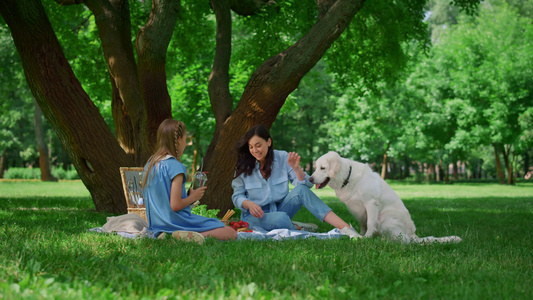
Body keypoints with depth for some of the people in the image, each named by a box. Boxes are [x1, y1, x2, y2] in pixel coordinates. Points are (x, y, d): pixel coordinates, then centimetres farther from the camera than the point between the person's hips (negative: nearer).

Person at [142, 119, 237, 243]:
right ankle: (189, 237, -22)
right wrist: (193, 197, -2)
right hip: (176, 223, -9)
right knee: (231, 234, -7)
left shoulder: (150, 164, 9)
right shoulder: (175, 166, -17)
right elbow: (175, 206, -21)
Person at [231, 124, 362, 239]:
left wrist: (296, 168, -25)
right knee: (281, 218, -39)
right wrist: (249, 204, -22)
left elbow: (306, 184, -6)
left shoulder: (282, 158, -4)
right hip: (255, 216, -3)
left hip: (280, 208, 3)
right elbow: (237, 196, 0)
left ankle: (345, 227, -33)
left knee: (301, 190, -27)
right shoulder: (243, 167, -7)